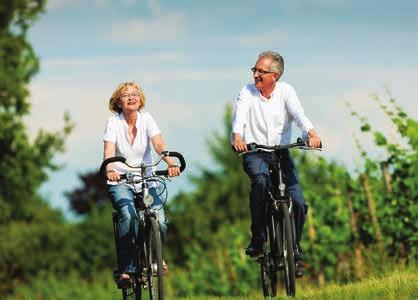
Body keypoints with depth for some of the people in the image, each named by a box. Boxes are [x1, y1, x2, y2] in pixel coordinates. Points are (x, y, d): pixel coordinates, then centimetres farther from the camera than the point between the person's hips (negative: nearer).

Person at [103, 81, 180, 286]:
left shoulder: (146, 119, -1)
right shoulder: (114, 122, -6)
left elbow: (159, 144, -16)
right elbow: (109, 150, -20)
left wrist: (171, 163, -36)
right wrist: (109, 169, -42)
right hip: (120, 182, -2)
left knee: (159, 220, -18)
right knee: (129, 216, -29)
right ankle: (126, 269, -19)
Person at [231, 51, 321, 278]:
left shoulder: (285, 91, -1)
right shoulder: (247, 93, -2)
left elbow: (298, 113, -19)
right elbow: (240, 116, -20)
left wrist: (311, 132, -39)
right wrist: (237, 136, -42)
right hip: (254, 153, -1)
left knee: (297, 202, -12)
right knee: (260, 180, -35)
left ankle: (294, 251, 9)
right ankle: (257, 237, -22)